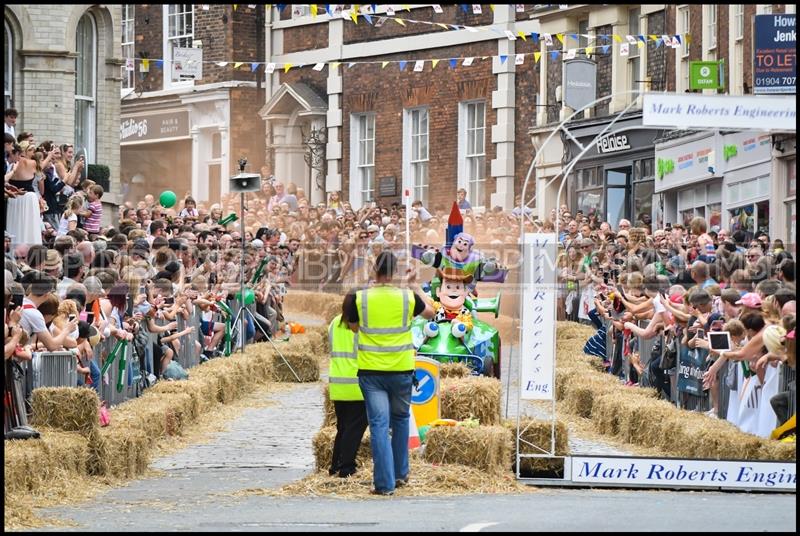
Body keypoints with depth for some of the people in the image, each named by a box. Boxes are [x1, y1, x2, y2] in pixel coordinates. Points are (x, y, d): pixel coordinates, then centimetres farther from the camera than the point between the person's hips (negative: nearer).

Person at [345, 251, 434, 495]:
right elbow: (430, 312, 15)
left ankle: (385, 483, -8)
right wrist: (415, 285, 25)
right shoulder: (408, 297, -6)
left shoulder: (359, 299, -8)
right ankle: (400, 473, 30)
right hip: (401, 370, 1)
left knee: (379, 425, -1)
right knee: (400, 419, 22)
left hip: (371, 371, -1)